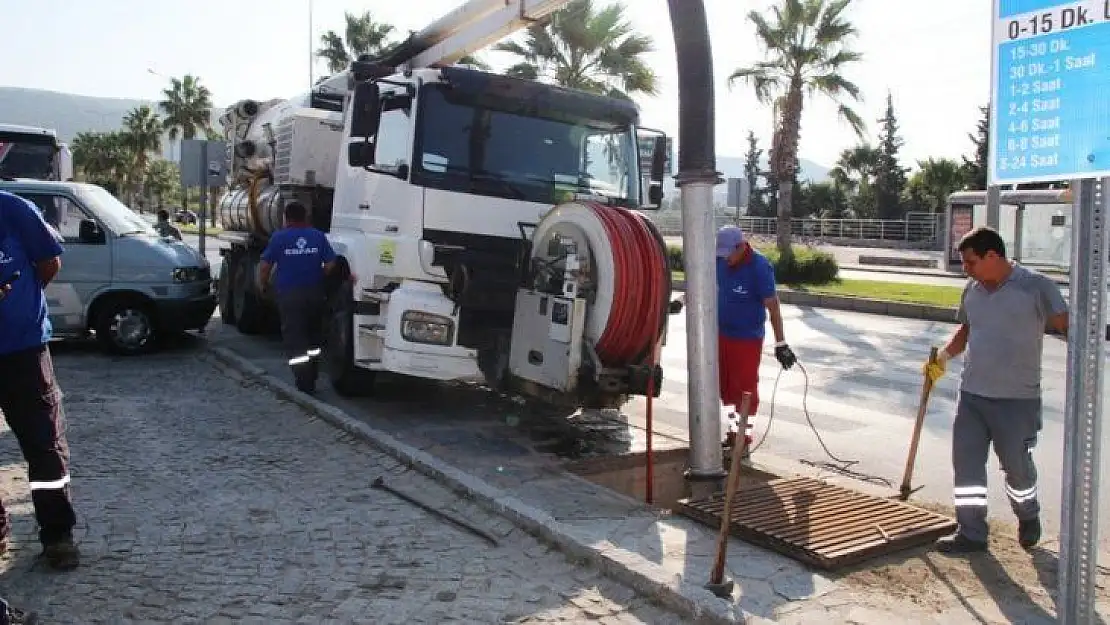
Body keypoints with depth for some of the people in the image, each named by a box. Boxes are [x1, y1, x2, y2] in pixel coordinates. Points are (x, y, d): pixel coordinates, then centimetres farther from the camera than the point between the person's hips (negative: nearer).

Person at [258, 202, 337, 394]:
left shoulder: (279, 237, -2)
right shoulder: (318, 236, 4)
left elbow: (265, 266, -4)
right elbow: (330, 264, -1)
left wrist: (265, 285, 13)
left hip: (289, 295, -3)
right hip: (315, 294, 3)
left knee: (295, 341, -1)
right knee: (313, 339, 16)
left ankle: (304, 384, -8)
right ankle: (311, 380, 23)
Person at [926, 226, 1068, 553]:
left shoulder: (1036, 287, -11)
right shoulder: (972, 290, 8)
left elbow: (1067, 325, -14)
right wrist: (945, 355, 8)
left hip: (1017, 399, -5)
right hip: (972, 394, 5)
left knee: (1017, 465, 11)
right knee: (966, 464, 5)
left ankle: (1028, 516, 41)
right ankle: (971, 533, 16)